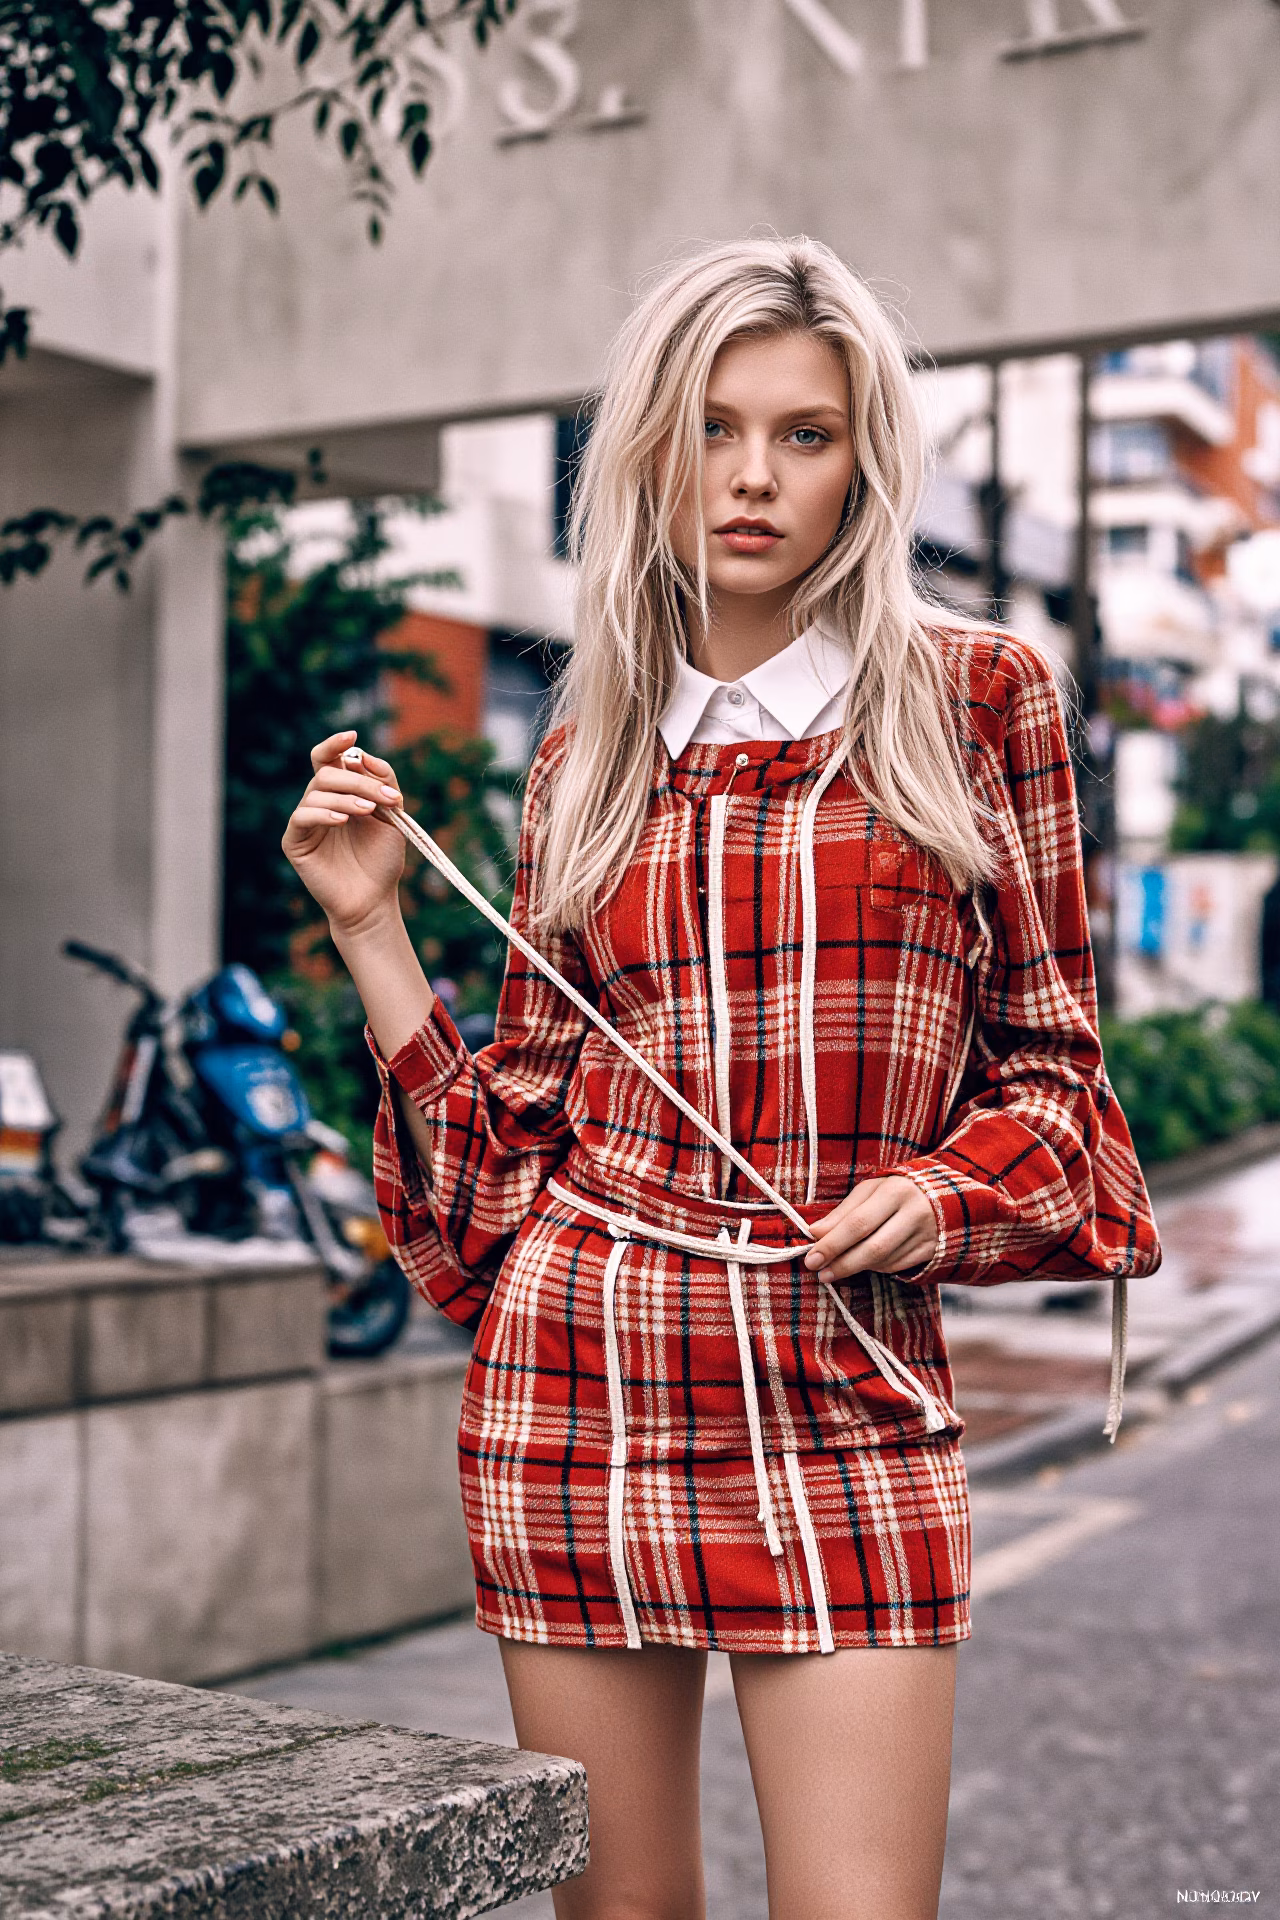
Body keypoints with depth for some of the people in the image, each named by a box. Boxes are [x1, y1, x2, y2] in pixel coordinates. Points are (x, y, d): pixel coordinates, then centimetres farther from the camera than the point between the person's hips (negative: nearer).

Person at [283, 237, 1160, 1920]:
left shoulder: (976, 701, 4)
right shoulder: (590, 755, 10)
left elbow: (1049, 1048, 9)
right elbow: (513, 1126, 10)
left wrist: (943, 1191, -8)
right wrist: (367, 926, 3)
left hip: (844, 1390, -2)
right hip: (578, 1372, 2)